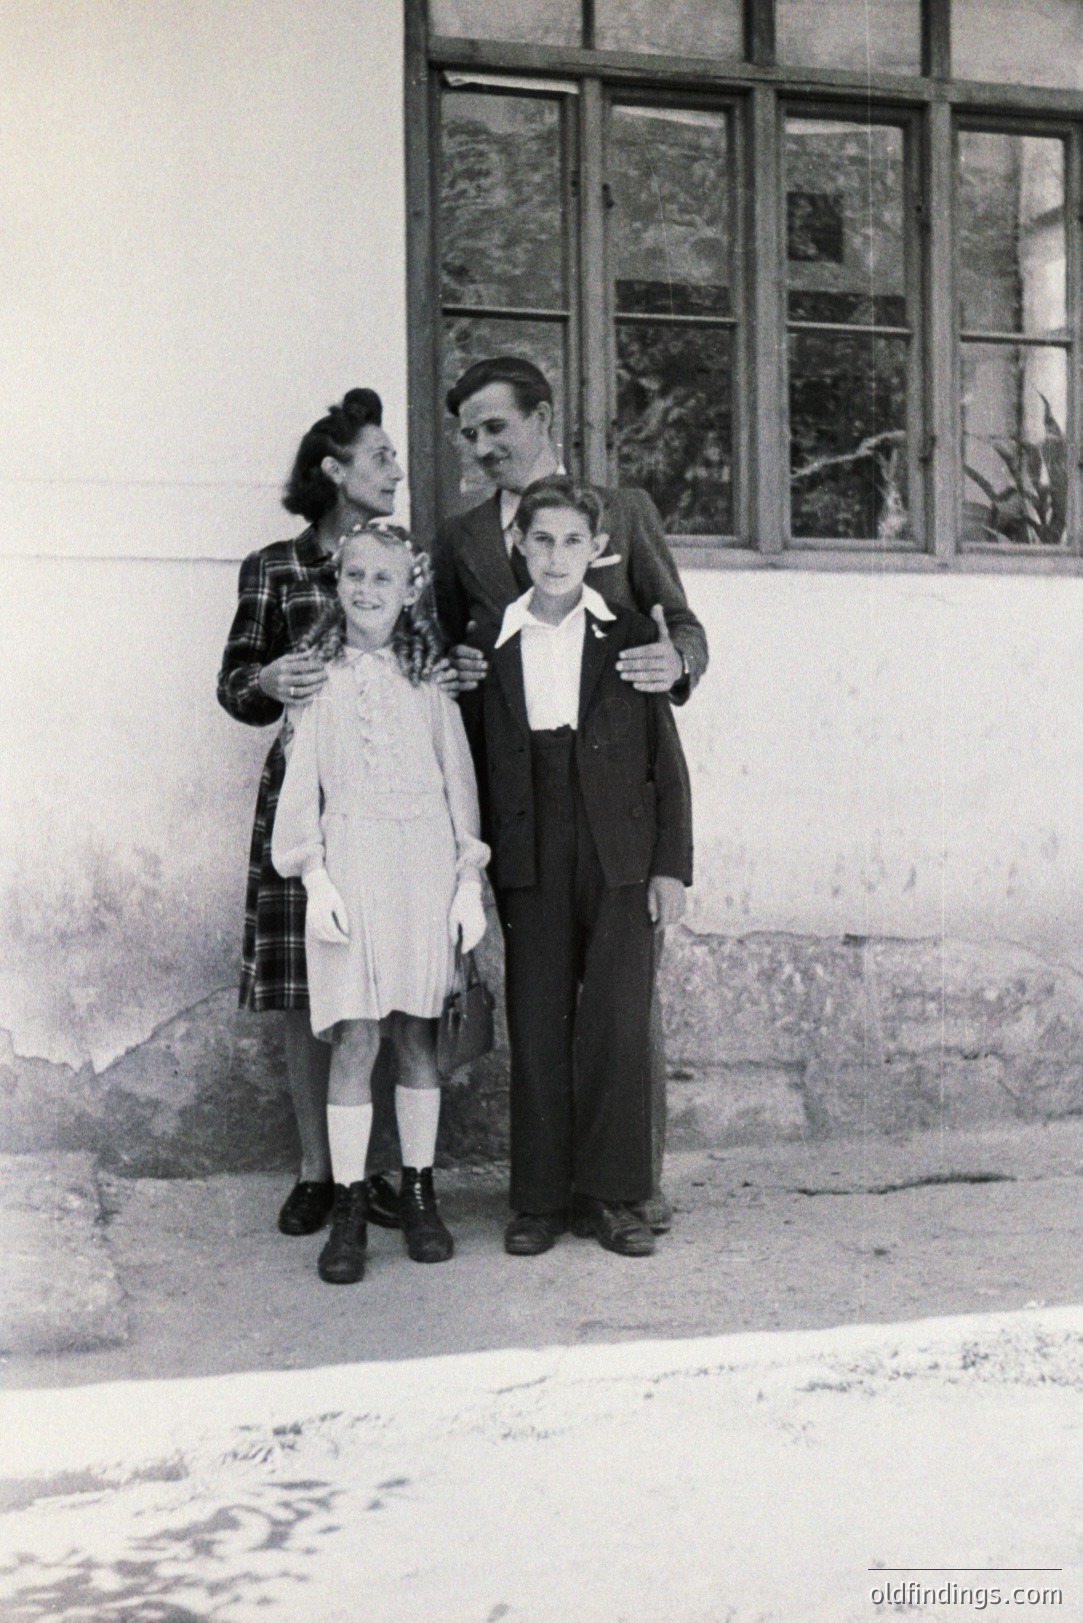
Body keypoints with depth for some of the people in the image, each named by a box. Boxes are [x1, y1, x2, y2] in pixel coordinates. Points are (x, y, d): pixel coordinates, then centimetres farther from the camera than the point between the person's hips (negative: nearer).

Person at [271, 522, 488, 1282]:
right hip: (350, 866, -1)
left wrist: (469, 879, 3)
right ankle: (349, 1210, 5)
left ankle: (419, 1193, 19)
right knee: (354, 1040, -4)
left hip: (425, 866, 1)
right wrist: (315, 877, -5)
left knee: (417, 1034, 7)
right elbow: (302, 781, 4)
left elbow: (459, 778, 8)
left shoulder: (429, 677, 7)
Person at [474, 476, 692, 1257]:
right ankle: (541, 1198, 14)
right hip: (533, 863, 1)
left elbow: (667, 759, 4)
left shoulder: (629, 636, 4)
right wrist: (481, 872, 3)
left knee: (617, 1022, -2)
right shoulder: (491, 647, 7)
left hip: (619, 856, -1)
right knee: (537, 1025, 4)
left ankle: (614, 1195, 10)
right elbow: (483, 765, 8)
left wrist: (672, 865, -1)